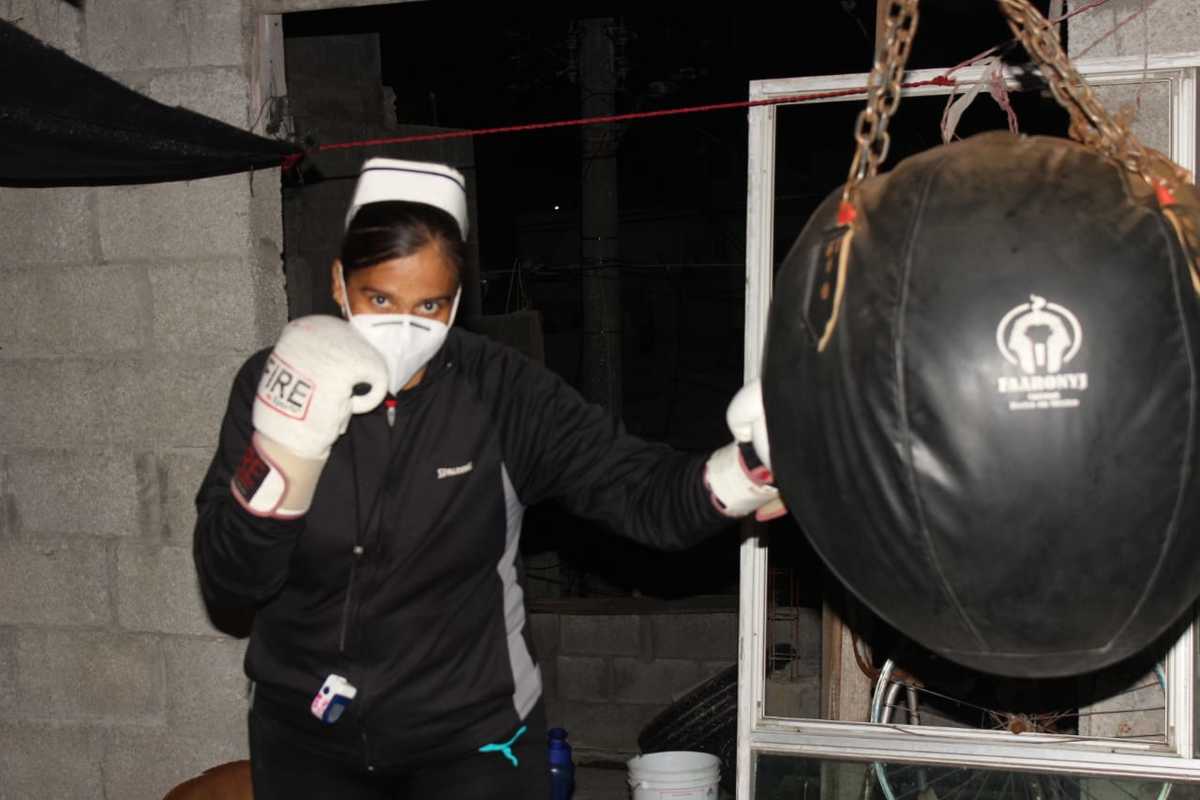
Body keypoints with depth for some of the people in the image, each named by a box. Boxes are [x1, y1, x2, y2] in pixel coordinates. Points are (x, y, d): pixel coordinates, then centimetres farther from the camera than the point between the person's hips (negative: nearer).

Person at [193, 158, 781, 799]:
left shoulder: (503, 394, -13)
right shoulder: (276, 385, -10)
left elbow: (642, 491, -19)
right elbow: (226, 584, -12)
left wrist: (747, 469, -39)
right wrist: (281, 458, -28)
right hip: (304, 734, 2)